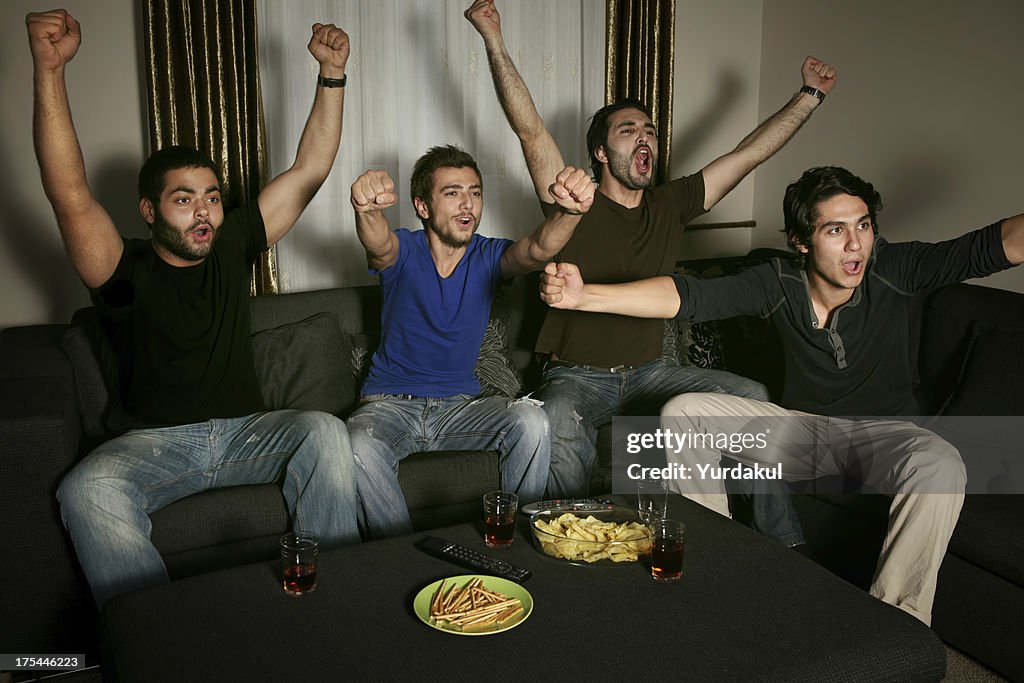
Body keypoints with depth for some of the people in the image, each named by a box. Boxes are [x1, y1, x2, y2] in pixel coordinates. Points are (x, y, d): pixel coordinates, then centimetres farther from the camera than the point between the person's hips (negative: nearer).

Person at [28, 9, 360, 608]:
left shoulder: (232, 248, 9)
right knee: (87, 488, -32)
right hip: (154, 441, -2)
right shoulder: (125, 270, -2)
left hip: (246, 430, 3)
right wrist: (50, 71, -31)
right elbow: (71, 197, -21)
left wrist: (332, 75, -1)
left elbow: (311, 169, 7)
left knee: (325, 430, -27)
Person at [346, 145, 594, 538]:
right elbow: (379, 244, -31)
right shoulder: (404, 252, -6)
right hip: (391, 403, -2)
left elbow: (535, 251, -24)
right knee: (361, 448, -35)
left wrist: (569, 211, -47)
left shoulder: (488, 257, -1)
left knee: (531, 421, -27)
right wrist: (367, 209, -57)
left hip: (459, 405, 2)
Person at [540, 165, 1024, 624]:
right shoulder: (779, 283, -11)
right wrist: (585, 296, -34)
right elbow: (690, 295, -22)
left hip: (884, 432, -2)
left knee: (939, 468, -37)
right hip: (801, 427, 2)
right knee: (683, 413, -12)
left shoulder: (894, 270, -14)